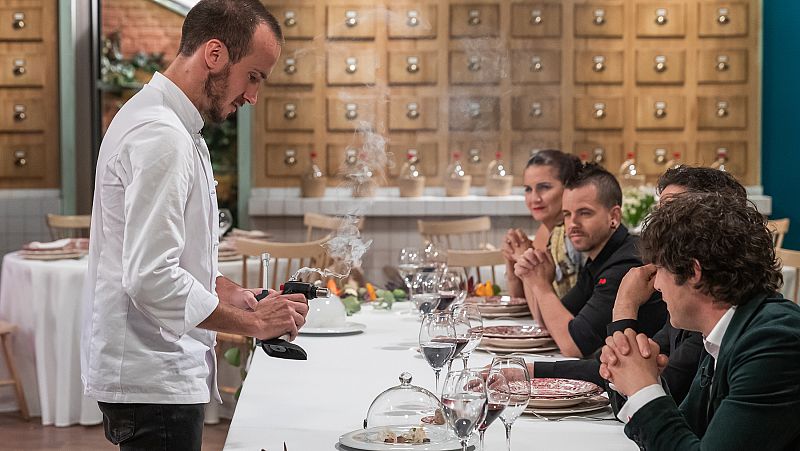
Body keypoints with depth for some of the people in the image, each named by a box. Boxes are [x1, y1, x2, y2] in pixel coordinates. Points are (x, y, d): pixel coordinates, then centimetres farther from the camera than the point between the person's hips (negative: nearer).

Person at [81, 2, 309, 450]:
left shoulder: (160, 121, 13)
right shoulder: (162, 137, -20)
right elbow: (151, 281, -27)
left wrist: (232, 293, 8)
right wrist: (253, 322, -17)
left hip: (160, 374, 10)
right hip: (152, 381, -10)